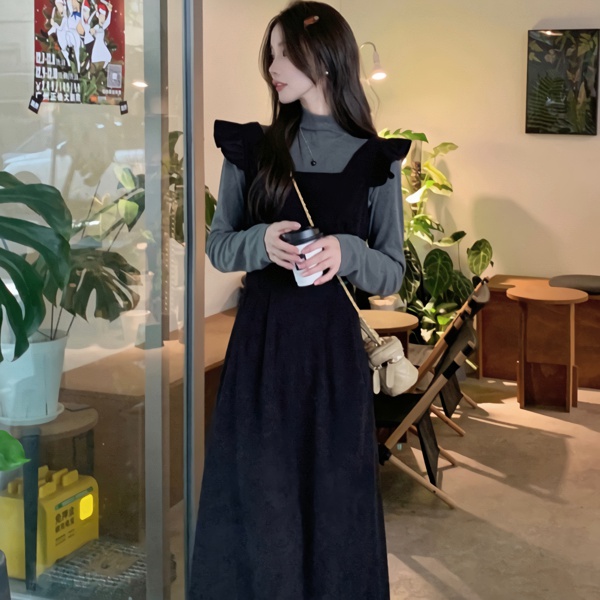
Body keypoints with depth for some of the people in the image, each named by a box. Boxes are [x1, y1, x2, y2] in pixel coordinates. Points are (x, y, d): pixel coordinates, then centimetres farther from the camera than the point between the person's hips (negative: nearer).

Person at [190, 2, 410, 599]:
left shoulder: (375, 162, 0)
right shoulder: (250, 148, 4)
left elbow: (392, 274, 3)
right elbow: (217, 244, 7)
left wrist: (346, 253, -17)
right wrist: (261, 242, -13)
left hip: (333, 346, -1)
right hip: (260, 341, 1)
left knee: (332, 493, 6)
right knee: (257, 492, 6)